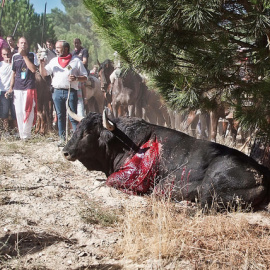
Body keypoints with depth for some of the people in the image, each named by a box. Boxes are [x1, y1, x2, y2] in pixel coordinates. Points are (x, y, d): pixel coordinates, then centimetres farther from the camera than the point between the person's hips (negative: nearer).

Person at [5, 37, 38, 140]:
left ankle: (26, 134, 1)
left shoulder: (32, 55, 2)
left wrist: (24, 56, -12)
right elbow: (13, 73, 16)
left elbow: (33, 69, -13)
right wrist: (10, 88, 10)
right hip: (17, 88, 3)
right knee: (19, 112, 1)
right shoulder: (15, 57, 10)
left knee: (28, 111, -7)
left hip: (29, 87, -3)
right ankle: (22, 135, 8)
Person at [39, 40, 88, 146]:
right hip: (57, 91, 4)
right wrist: (42, 63, -4)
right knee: (60, 116, 7)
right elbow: (44, 73, 12)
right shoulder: (54, 61, 16)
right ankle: (62, 138, 13)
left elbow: (85, 77, 5)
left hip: (71, 92, -4)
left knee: (73, 117, -7)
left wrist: (76, 78, -14)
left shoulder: (76, 61, 5)